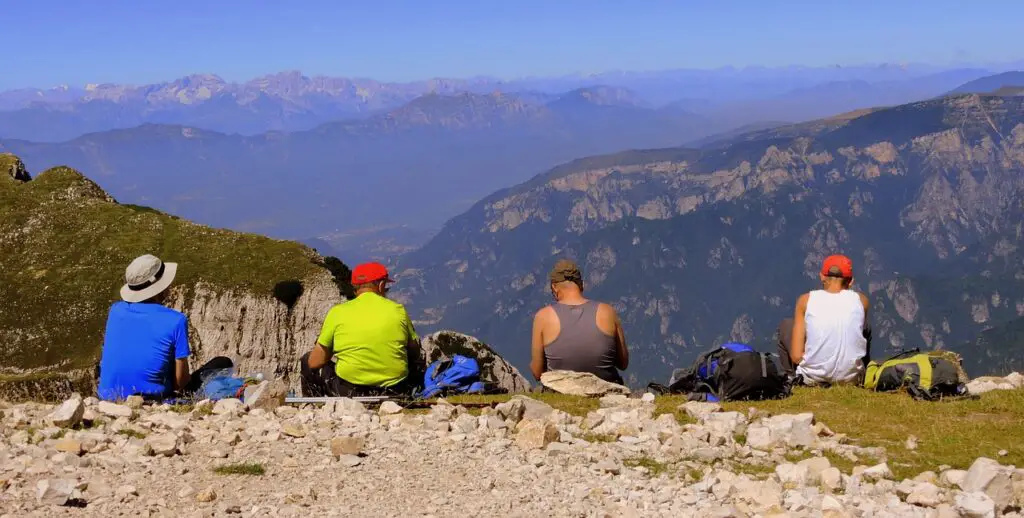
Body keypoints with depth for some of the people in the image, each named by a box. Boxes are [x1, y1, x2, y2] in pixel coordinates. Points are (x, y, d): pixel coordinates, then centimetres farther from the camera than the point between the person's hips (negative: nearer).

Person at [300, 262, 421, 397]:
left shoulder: (337, 312, -5)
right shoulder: (398, 310, -1)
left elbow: (315, 362, -1)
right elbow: (415, 354, 10)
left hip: (348, 392, -1)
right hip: (394, 391, 2)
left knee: (307, 361, 25)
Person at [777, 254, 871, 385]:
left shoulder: (805, 300, -4)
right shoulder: (861, 300, 1)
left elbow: (796, 356, -6)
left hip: (812, 378, -2)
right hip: (851, 378, 2)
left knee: (786, 325, 23)